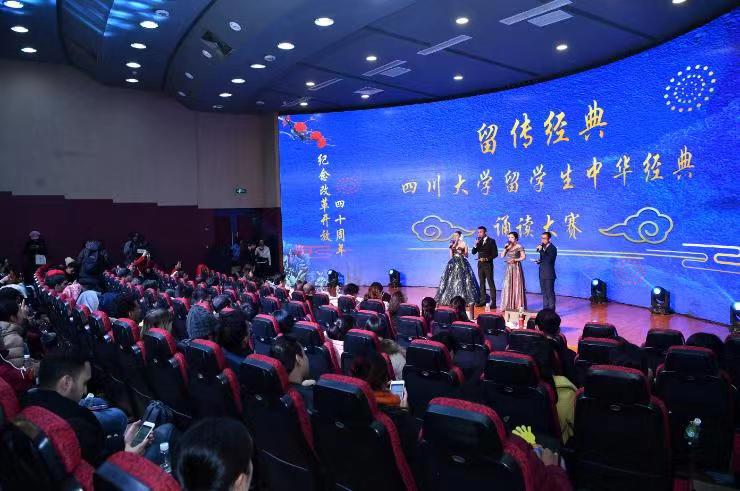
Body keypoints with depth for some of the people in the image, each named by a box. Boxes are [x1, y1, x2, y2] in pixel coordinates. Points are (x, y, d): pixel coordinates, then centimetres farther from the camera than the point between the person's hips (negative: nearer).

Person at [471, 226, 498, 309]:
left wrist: (486, 259, -18)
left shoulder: (491, 241, -6)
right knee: (482, 283, 9)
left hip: (488, 265, -6)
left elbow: (495, 254, -8)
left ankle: (493, 302, -7)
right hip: (480, 265, 6)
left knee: (491, 283, -7)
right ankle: (483, 300, 15)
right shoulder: (479, 241, 9)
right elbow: (473, 252, 6)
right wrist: (476, 244, -10)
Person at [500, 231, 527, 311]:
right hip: (509, 268, 6)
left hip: (516, 268, -6)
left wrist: (515, 260, -19)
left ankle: (518, 305, 4)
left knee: (517, 286, -2)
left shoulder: (519, 247, -6)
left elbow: (523, 257, -10)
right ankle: (508, 305, 12)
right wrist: (506, 248, -6)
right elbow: (502, 256, 4)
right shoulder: (508, 246, 10)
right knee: (508, 286, 5)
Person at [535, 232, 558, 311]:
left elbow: (548, 260, -25)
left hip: (549, 274, -8)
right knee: (544, 292, 12)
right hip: (542, 274, 8)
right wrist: (539, 261, 1)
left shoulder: (553, 248, -12)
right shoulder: (543, 247, 11)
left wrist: (541, 250, -26)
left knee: (550, 292, -4)